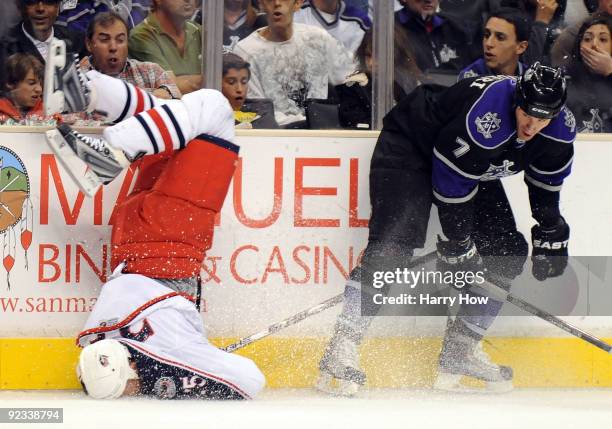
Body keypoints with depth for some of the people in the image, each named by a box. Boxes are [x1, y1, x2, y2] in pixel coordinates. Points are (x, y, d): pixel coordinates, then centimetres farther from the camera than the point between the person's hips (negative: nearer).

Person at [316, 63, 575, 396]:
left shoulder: (560, 128, -17)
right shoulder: (482, 118, -39)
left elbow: (546, 183, 3)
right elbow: (451, 184, -28)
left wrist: (551, 236, 6)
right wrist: (456, 244, -20)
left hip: (476, 166, 8)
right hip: (410, 147, -8)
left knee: (507, 251, 0)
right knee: (393, 245, -24)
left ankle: (458, 352, 7)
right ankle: (341, 349, -26)